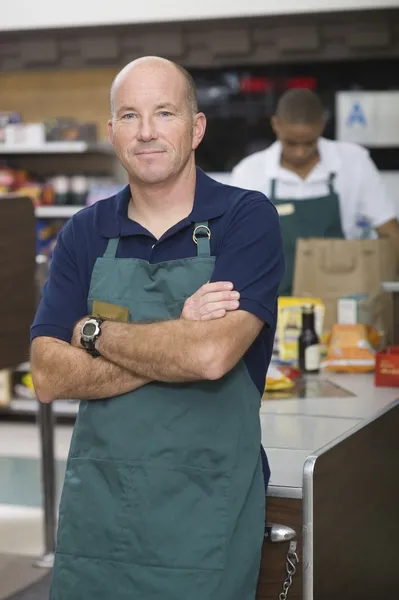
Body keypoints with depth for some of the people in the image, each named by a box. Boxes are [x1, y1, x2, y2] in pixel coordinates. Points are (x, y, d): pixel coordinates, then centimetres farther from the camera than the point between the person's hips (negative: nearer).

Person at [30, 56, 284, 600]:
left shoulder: (247, 218, -7)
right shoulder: (84, 233, 4)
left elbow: (212, 355, -22)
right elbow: (49, 378, -6)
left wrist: (93, 332, -9)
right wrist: (176, 342, -17)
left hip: (205, 514, -3)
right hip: (94, 508, 4)